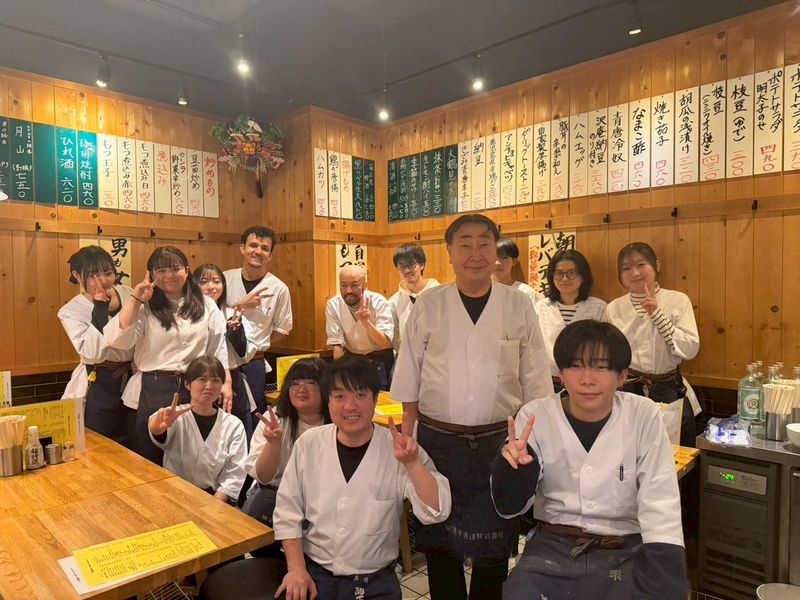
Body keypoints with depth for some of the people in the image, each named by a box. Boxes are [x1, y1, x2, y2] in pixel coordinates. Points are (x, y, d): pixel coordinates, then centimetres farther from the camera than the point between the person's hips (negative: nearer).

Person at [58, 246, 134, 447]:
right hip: (99, 387, -3)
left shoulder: (126, 293, -1)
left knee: (134, 447, 13)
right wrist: (100, 312, -22)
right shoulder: (71, 311, -8)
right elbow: (91, 354, -22)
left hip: (132, 380, 3)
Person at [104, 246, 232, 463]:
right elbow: (117, 340, -13)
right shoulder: (145, 308, 1)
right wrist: (136, 299, -12)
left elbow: (218, 347, 8)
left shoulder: (206, 305, 7)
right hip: (153, 390, -1)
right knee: (150, 461, 11)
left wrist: (226, 382, 0)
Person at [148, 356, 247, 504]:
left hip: (215, 498, -1)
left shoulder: (234, 425, 0)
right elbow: (156, 431, -24)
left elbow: (234, 475, -2)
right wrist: (159, 425, -46)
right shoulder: (176, 416, -1)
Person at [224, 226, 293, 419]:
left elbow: (282, 331, 3)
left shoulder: (278, 288, -6)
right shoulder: (225, 278, -1)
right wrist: (240, 305, -14)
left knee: (253, 417, 10)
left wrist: (255, 347, -1)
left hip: (253, 363, -1)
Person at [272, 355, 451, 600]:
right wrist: (296, 568, -5)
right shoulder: (308, 444, -6)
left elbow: (435, 512, -18)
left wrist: (412, 464, -32)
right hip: (313, 574, 1)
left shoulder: (397, 449, -12)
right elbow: (288, 511, 3)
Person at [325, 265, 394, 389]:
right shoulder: (333, 305, -9)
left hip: (379, 359, -2)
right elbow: (336, 344, -9)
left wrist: (366, 323, -36)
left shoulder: (379, 302, -15)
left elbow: (386, 343, -21)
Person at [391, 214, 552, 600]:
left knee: (494, 542, 13)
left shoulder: (519, 307, -1)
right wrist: (408, 440, 2)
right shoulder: (427, 305, -1)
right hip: (437, 440, 0)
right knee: (438, 539, 15)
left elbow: (535, 384, 3)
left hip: (499, 442, 0)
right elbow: (409, 382, 3)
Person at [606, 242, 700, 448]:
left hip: (670, 392, 0)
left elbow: (690, 350, -13)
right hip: (628, 392, 1)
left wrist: (657, 314, -17)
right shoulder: (614, 308, -1)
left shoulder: (678, 300, -4)